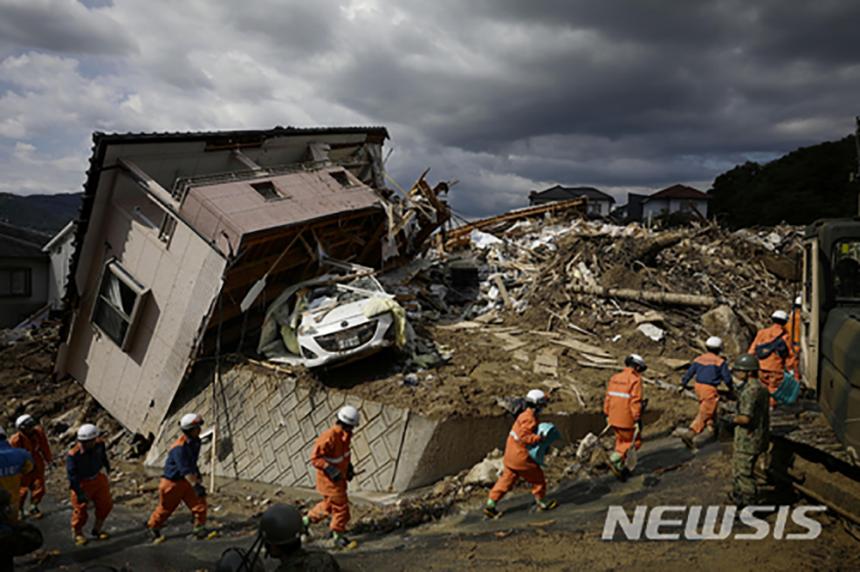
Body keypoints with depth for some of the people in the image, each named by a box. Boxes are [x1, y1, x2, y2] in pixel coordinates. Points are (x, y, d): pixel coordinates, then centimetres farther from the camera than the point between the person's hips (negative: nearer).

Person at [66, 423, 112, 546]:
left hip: (98, 478, 6)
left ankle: (97, 529, 32)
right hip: (82, 484, -5)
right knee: (80, 509, 4)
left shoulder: (99, 444, -14)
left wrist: (107, 469, 26)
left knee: (105, 504, 11)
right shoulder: (73, 455, -30)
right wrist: (80, 494, -25)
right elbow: (72, 476, -25)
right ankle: (77, 533, 31)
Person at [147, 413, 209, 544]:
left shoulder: (196, 441, -3)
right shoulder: (179, 448, -30)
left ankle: (199, 527, 3)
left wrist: (197, 475, 25)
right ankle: (153, 527, 39)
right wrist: (196, 485, -46)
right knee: (166, 507, 13)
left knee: (200, 501, -9)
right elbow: (185, 470, -39)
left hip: (187, 480, 6)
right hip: (172, 481, -6)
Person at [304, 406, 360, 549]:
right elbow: (315, 458, -26)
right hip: (330, 480, -9)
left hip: (339, 477, 9)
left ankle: (307, 520, 40)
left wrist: (349, 467, 7)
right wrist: (331, 470, -31)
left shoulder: (345, 434, -2)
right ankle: (338, 536, 20)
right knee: (341, 507, 1)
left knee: (329, 504, 23)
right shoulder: (329, 437, -30)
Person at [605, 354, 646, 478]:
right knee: (634, 441, 8)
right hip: (627, 419, -7)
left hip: (614, 418, 7)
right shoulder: (635, 380, -12)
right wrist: (637, 420, -14)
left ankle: (619, 467, 23)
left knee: (621, 441, 21)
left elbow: (608, 397, 11)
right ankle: (614, 460, -5)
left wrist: (607, 414, 18)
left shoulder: (615, 378, 9)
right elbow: (635, 401, -17)